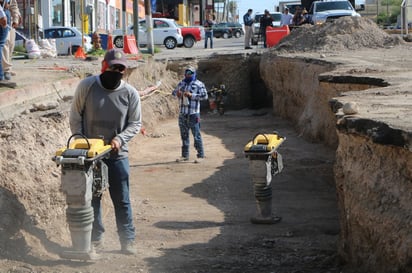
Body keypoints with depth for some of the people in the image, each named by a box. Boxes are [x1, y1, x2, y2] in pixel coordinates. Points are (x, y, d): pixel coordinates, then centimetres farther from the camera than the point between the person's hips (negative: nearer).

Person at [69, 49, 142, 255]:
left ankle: (128, 240, 10)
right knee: (91, 197, 7)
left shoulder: (130, 93, -4)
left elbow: (135, 123, 3)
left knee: (121, 199, 2)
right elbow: (75, 116, 1)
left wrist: (121, 138, -14)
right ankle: (95, 239, 17)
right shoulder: (87, 86, -6)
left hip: (117, 153, 0)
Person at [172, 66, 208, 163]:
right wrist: (177, 93, 2)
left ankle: (200, 155, 0)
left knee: (196, 135, -5)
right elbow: (174, 92, 26)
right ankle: (185, 155, 19)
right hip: (182, 114, 6)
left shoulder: (199, 84, -2)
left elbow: (204, 96, -10)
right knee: (184, 135, 11)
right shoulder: (181, 83, 16)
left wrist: (191, 95, -18)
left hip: (193, 114, -6)